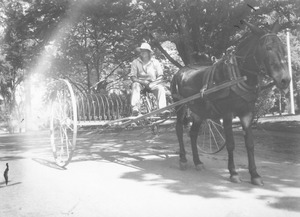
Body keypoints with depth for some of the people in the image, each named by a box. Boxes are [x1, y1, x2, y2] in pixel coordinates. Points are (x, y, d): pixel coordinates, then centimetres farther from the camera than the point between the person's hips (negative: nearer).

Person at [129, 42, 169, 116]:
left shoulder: (155, 62, 3)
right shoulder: (135, 62, 1)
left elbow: (160, 77, 2)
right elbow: (133, 77, -3)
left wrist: (152, 84, -16)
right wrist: (142, 82, -20)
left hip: (153, 83, 1)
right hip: (140, 83, -1)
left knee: (161, 88, -29)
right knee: (135, 85, -34)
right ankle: (135, 108, -46)